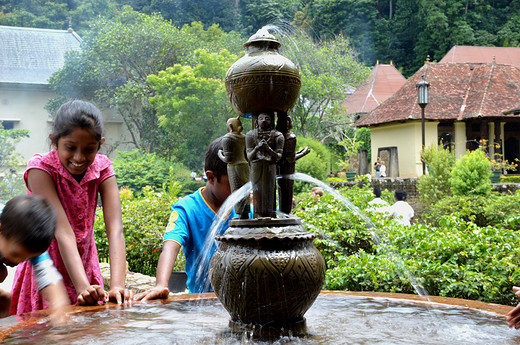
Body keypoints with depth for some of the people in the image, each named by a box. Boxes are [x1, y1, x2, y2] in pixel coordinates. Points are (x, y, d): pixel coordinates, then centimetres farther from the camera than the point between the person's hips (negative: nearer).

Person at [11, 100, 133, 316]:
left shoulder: (102, 168, -12)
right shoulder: (40, 169, -21)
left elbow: (115, 229, -23)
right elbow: (63, 231, -31)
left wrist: (117, 286, -38)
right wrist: (82, 287, -43)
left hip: (86, 270, 3)